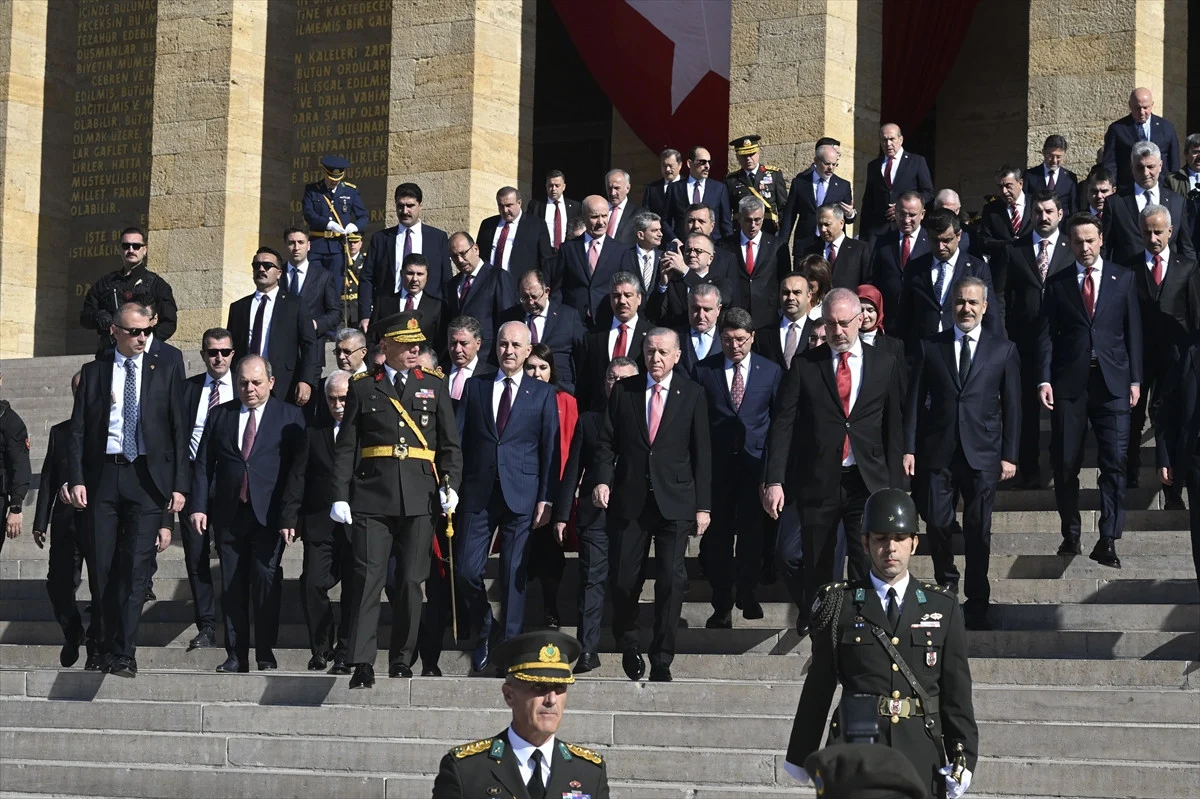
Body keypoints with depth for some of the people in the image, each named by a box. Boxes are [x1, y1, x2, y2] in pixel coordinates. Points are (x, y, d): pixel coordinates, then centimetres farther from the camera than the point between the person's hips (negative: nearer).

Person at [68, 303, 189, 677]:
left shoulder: (163, 373, 8)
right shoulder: (93, 372, 9)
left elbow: (179, 431, 7)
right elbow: (78, 429, 7)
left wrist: (179, 485, -1)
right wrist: (77, 479, -5)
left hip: (146, 477, -1)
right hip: (102, 475, 1)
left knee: (137, 568, -9)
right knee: (101, 566, 2)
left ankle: (124, 653, -9)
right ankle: (107, 644, 17)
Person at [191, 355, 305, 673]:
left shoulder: (290, 416, 5)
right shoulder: (220, 415, 13)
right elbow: (203, 464, 11)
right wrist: (199, 506, 0)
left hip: (268, 513, -3)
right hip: (228, 513, 3)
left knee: (266, 581, -8)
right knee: (232, 585, 3)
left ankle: (265, 653, 0)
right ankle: (236, 655, 7)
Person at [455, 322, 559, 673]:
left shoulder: (543, 394, 7)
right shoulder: (475, 387, 11)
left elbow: (551, 450, 4)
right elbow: (462, 441, 8)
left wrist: (546, 499, -3)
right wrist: (456, 488, 0)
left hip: (521, 495, -1)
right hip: (478, 494, 2)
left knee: (514, 575, 0)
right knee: (467, 569, -3)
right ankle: (485, 634, 19)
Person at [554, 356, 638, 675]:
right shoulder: (588, 420, 12)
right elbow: (573, 470, 11)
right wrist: (562, 514, 5)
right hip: (594, 514, 1)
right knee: (592, 579, -5)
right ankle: (587, 649, -6)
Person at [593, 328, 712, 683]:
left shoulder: (692, 394, 5)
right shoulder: (624, 390, 7)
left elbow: (701, 453, 4)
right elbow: (607, 441, 8)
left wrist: (703, 506, 1)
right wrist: (603, 479, -10)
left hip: (674, 501, -1)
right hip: (630, 500, 1)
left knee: (671, 579, -6)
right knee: (624, 577, 0)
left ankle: (662, 660, 3)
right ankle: (628, 644, 26)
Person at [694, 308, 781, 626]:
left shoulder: (771, 372, 6)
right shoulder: (703, 370, 3)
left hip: (755, 464, 1)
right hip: (716, 465, -1)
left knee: (753, 534, 4)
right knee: (717, 536, -1)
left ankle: (747, 595, 23)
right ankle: (722, 605, 7)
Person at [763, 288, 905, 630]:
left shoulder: (884, 364, 6)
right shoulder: (804, 364, 3)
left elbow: (893, 426, 8)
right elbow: (783, 423, -1)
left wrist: (892, 485, 4)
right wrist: (774, 481, -10)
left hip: (868, 482, 0)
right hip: (818, 482, 0)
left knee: (868, 566, -4)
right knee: (815, 566, 7)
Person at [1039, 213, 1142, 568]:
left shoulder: (1123, 278, 8)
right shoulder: (1057, 283, 8)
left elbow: (1133, 330, 7)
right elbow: (1046, 335, 4)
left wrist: (1135, 379, 2)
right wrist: (1044, 379, -6)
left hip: (1112, 381, -1)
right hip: (1069, 382, 1)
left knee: (1114, 462, -6)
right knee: (1065, 463, 3)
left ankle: (1108, 541, -5)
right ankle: (1070, 535, 16)